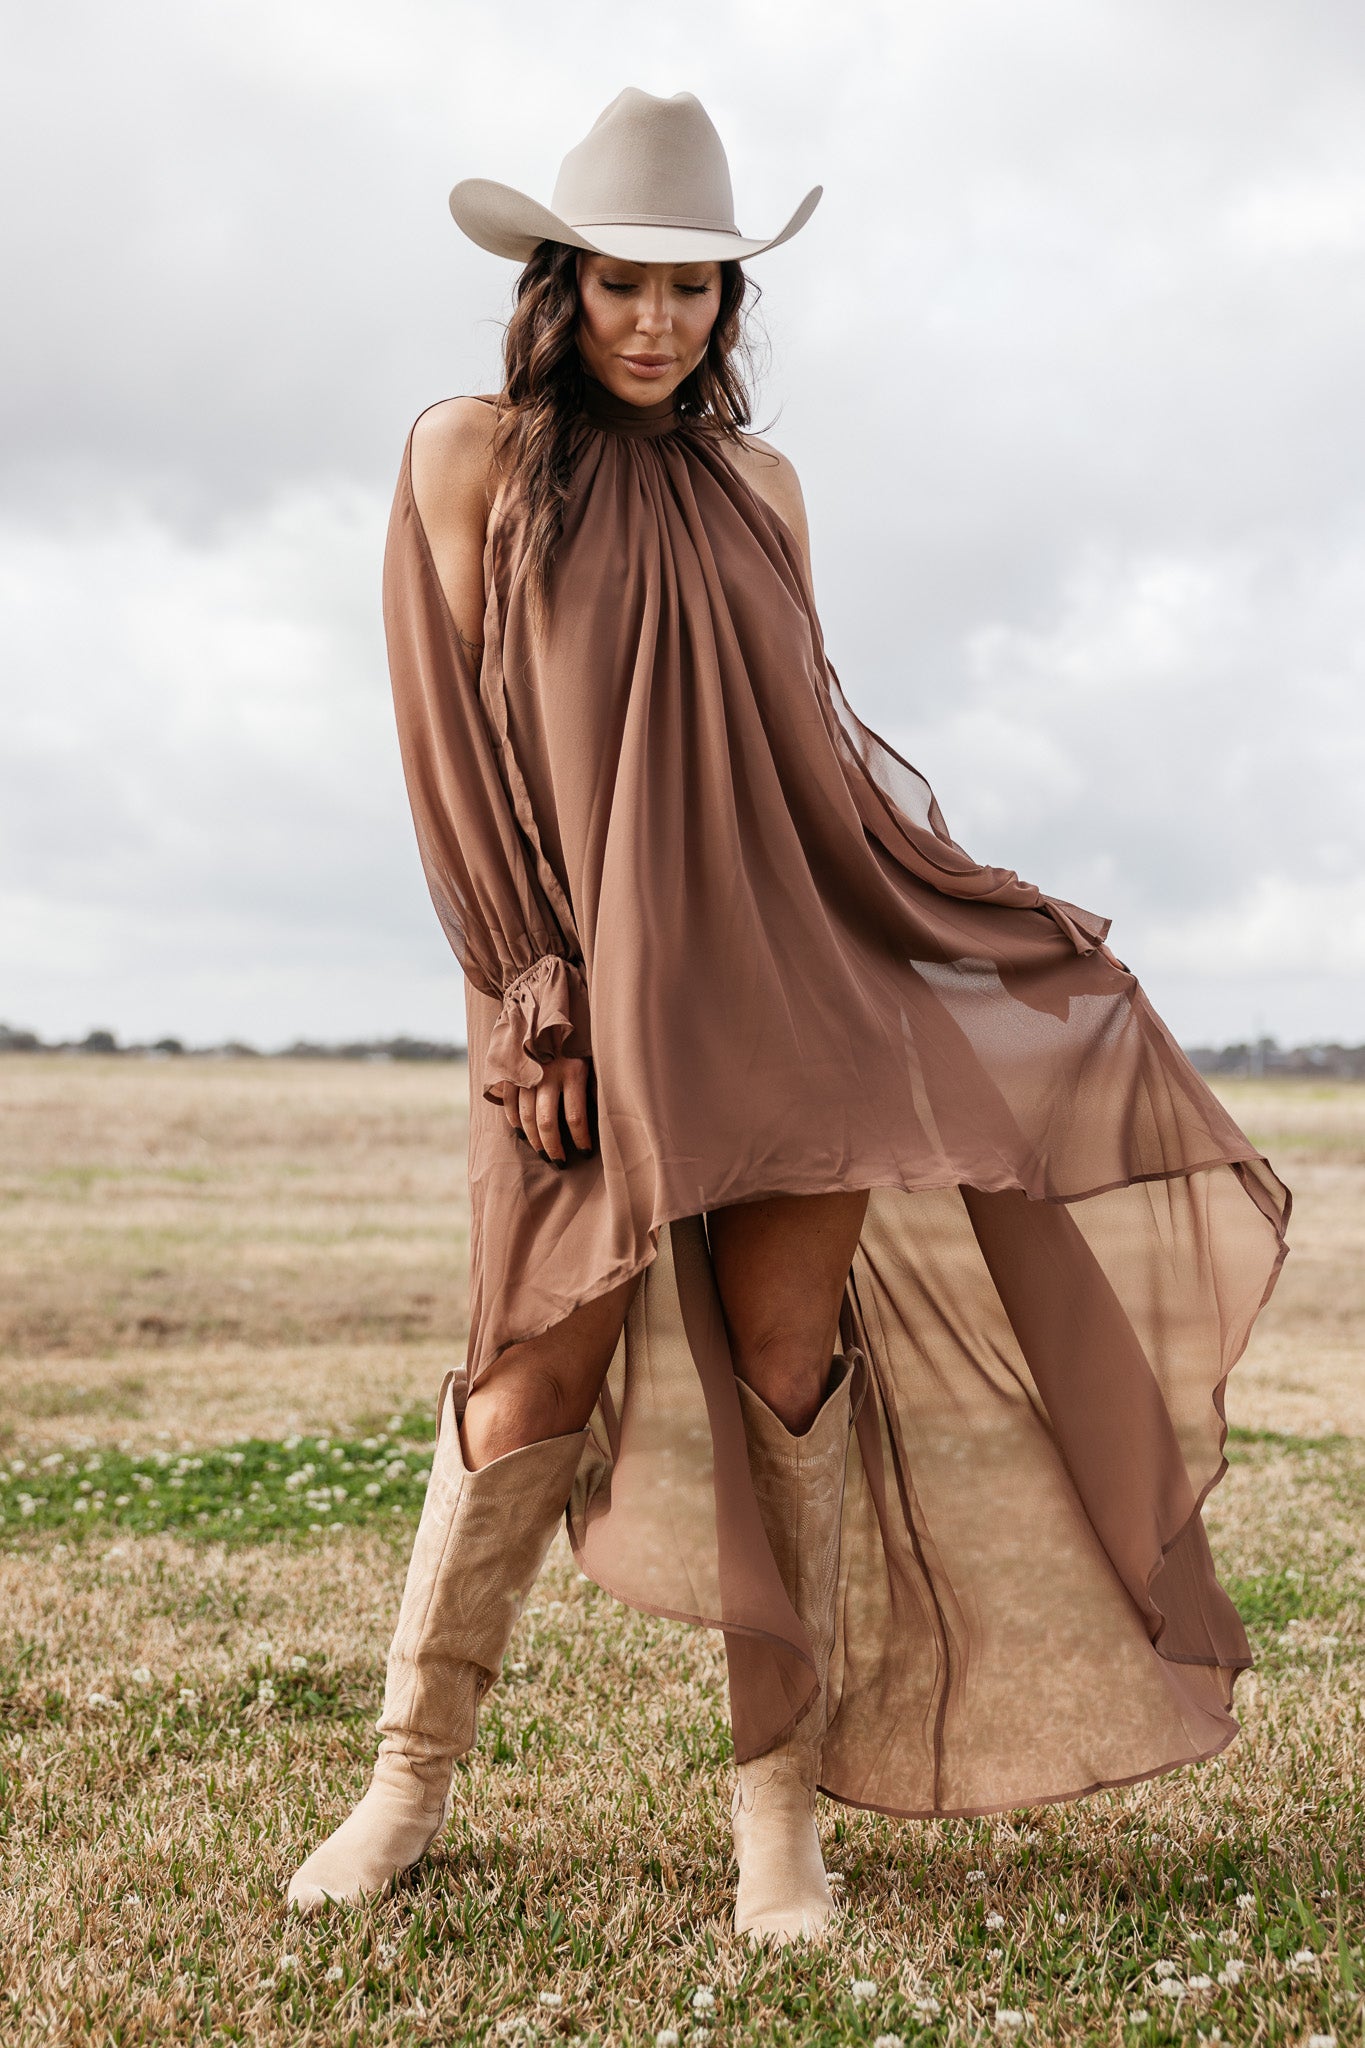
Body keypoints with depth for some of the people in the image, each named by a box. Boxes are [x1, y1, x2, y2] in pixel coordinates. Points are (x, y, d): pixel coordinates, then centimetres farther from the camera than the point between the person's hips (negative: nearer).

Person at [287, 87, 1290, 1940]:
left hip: (793, 964, 3)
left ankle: (779, 1809, 4)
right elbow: (463, 745, -3)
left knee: (787, 1345, -3)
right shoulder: (470, 456, 3)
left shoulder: (756, 485, 14)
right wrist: (535, 994, -10)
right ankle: (411, 1780, 12)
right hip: (592, 977, -3)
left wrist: (992, 914, 15)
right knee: (544, 1367, -3)